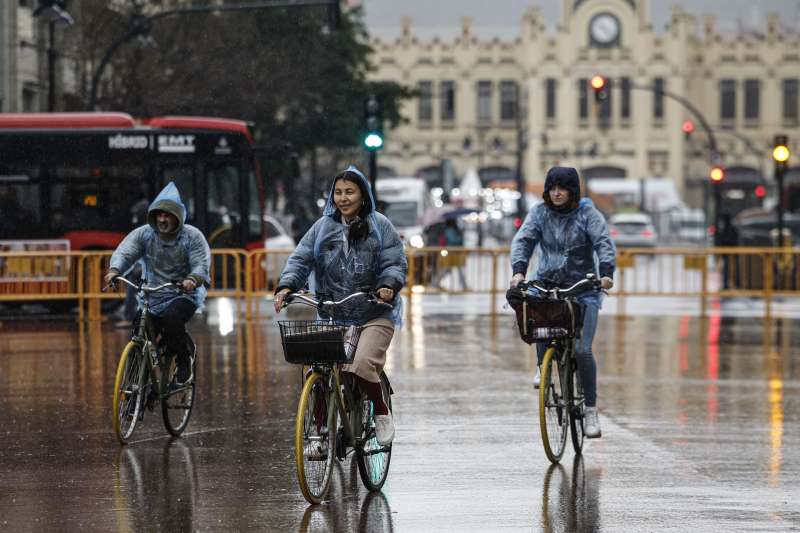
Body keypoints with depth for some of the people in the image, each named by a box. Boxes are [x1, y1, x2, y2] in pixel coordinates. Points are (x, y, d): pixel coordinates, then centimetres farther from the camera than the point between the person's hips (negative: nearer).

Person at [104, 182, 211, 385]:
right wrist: (114, 270, -36)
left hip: (184, 295, -4)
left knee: (171, 320, -33)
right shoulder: (143, 234, -1)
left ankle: (185, 356, -6)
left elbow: (202, 264, -15)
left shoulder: (192, 236, -6)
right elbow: (124, 252, -14)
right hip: (152, 299, 4)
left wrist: (192, 280, -39)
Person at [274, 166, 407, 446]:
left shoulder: (380, 226, 3)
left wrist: (388, 285, -23)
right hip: (332, 315, 3)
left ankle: (382, 412, 2)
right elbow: (300, 259, 3)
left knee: (362, 365, -24)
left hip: (374, 315, -3)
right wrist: (286, 286, -15)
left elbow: (395, 263, -2)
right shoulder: (322, 227, 10)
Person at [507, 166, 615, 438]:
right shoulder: (539, 213, 2)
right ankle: (542, 366, -4)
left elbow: (604, 243, -14)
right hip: (548, 283, 2)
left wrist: (606, 272, -33)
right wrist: (518, 270, -27)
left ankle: (591, 410, -2)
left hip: (583, 288, -2)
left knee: (582, 350, -12)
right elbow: (523, 240, -8)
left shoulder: (587, 213, -3)